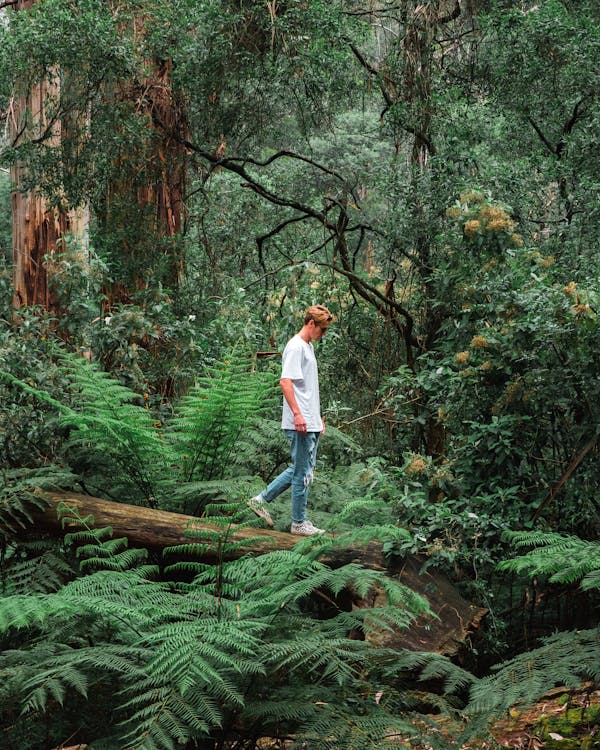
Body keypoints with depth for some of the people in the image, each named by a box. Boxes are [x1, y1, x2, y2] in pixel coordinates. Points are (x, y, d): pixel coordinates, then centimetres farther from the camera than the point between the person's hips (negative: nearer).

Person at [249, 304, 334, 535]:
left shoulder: (308, 347, 20)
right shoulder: (296, 347, -12)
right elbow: (285, 381, -21)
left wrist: (318, 418, 26)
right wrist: (297, 414, -27)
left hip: (310, 423, 10)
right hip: (299, 423, -10)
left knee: (302, 468, 15)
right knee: (303, 472, -2)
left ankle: (262, 499, 21)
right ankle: (299, 523, 7)